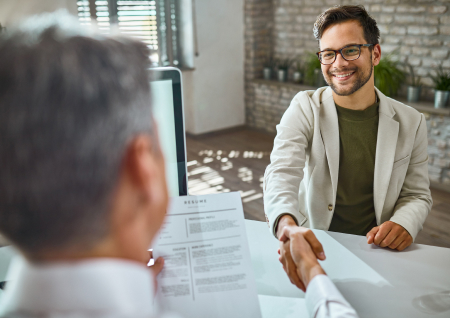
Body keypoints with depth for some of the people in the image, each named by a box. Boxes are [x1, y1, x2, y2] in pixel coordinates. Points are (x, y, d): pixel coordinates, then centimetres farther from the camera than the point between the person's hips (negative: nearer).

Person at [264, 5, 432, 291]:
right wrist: (286, 224, -43)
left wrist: (404, 224, -15)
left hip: (374, 249, 2)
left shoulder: (410, 123, 1)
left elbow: (417, 194, 9)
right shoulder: (304, 109, -5)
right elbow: (282, 171, -21)